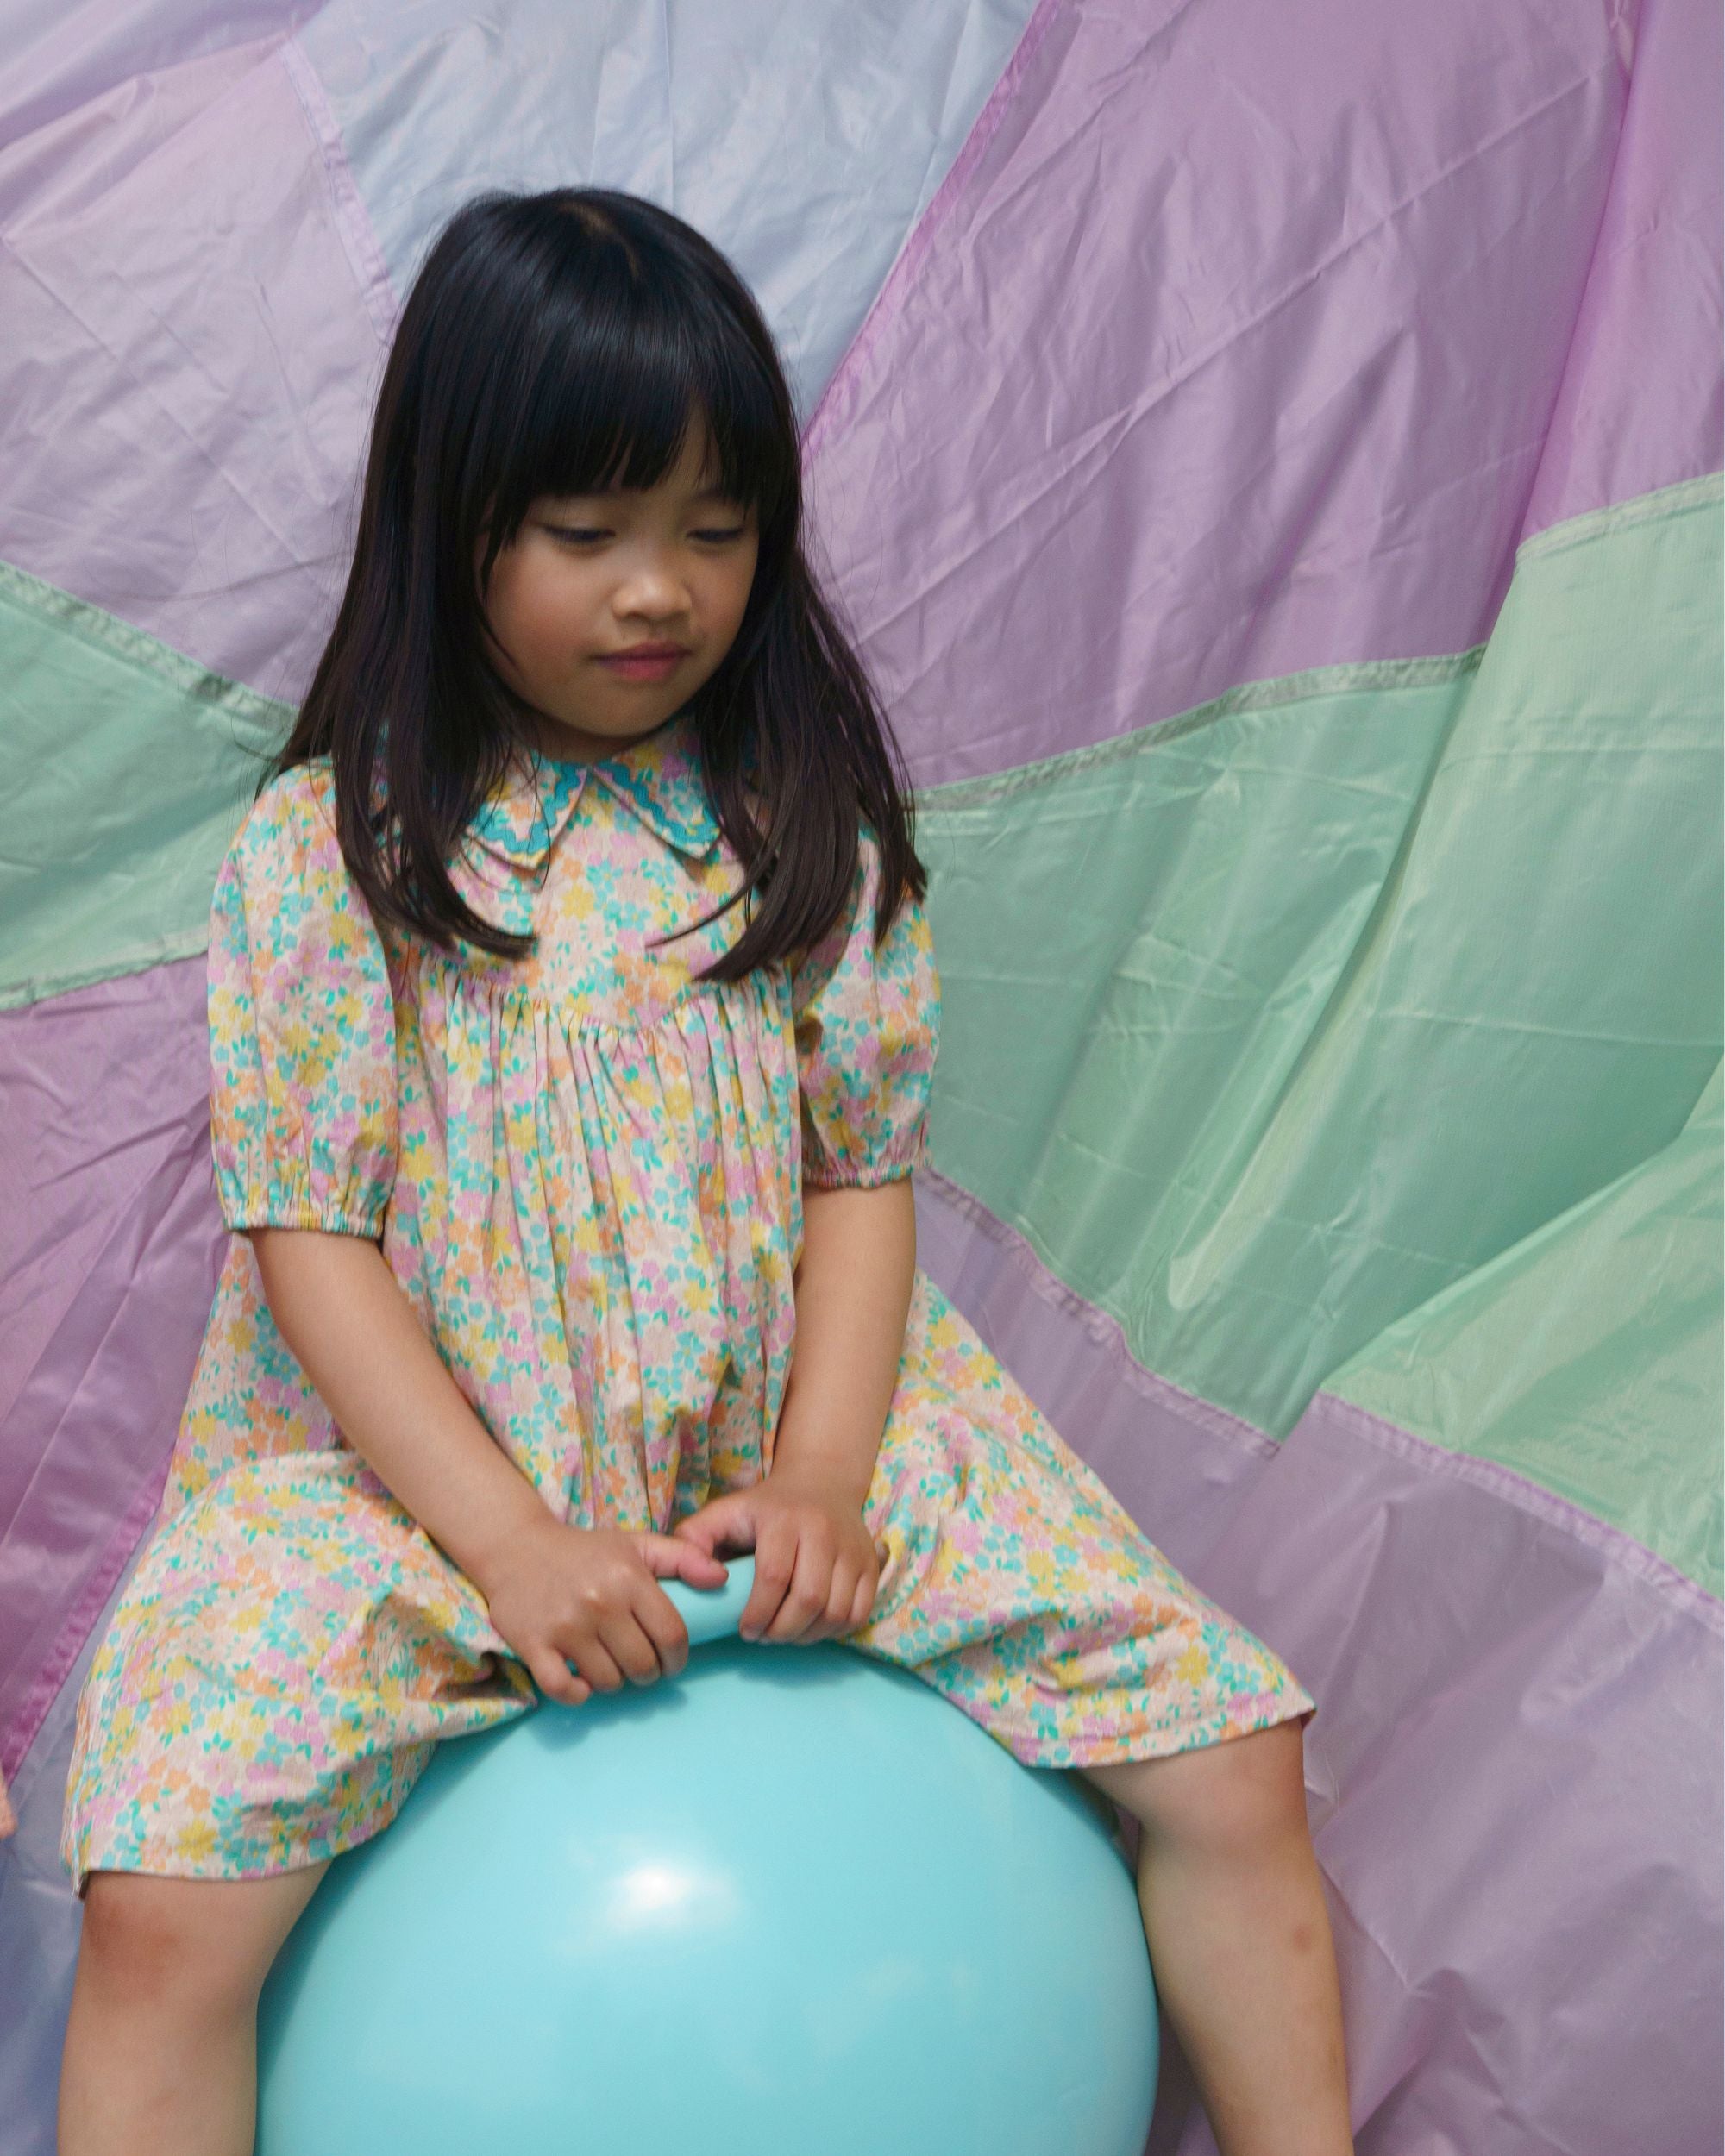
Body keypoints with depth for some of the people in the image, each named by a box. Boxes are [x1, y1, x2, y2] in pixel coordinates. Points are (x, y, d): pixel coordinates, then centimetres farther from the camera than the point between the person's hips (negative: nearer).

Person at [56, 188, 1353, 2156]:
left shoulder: (806, 821, 2)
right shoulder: (327, 847, -7)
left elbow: (862, 1173, 2)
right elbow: (312, 1238, -9)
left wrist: (824, 1474, -13)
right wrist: (511, 1544, -19)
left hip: (786, 1428, 3)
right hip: (411, 1466, -2)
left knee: (1231, 1770, -6)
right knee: (162, 1912, -24)